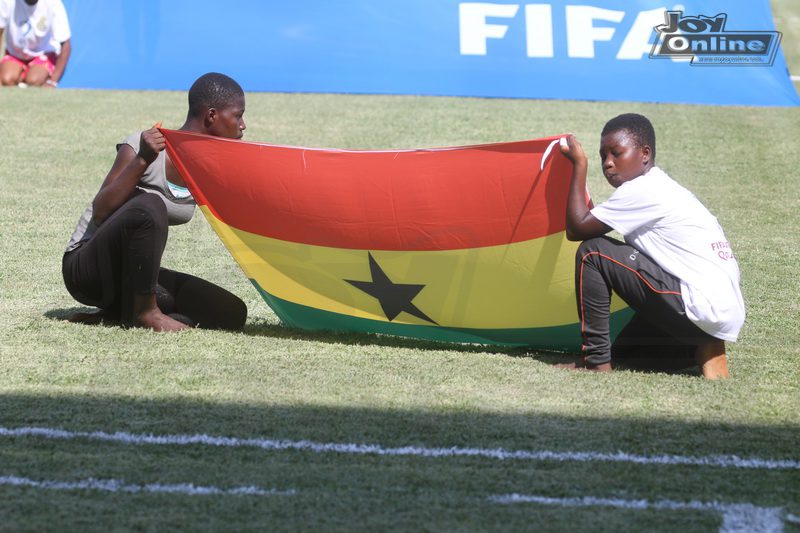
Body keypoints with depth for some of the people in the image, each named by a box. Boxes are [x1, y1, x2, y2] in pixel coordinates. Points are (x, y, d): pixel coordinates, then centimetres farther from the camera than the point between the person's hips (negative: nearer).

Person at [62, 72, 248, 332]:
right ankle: (144, 310, -20)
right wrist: (142, 161, -33)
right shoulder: (143, 146, -17)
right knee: (149, 206, -36)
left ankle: (115, 313, -6)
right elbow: (100, 213, -24)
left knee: (232, 313, -11)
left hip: (131, 273, 7)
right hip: (86, 269, -7)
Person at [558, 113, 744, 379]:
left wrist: (579, 164, -1)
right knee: (625, 348, 26)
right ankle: (704, 351, 9)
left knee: (592, 252, -6)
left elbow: (577, 227, -7)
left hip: (701, 311, -10)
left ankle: (595, 361, -4)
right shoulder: (664, 188, 20)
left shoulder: (642, 190, -11)